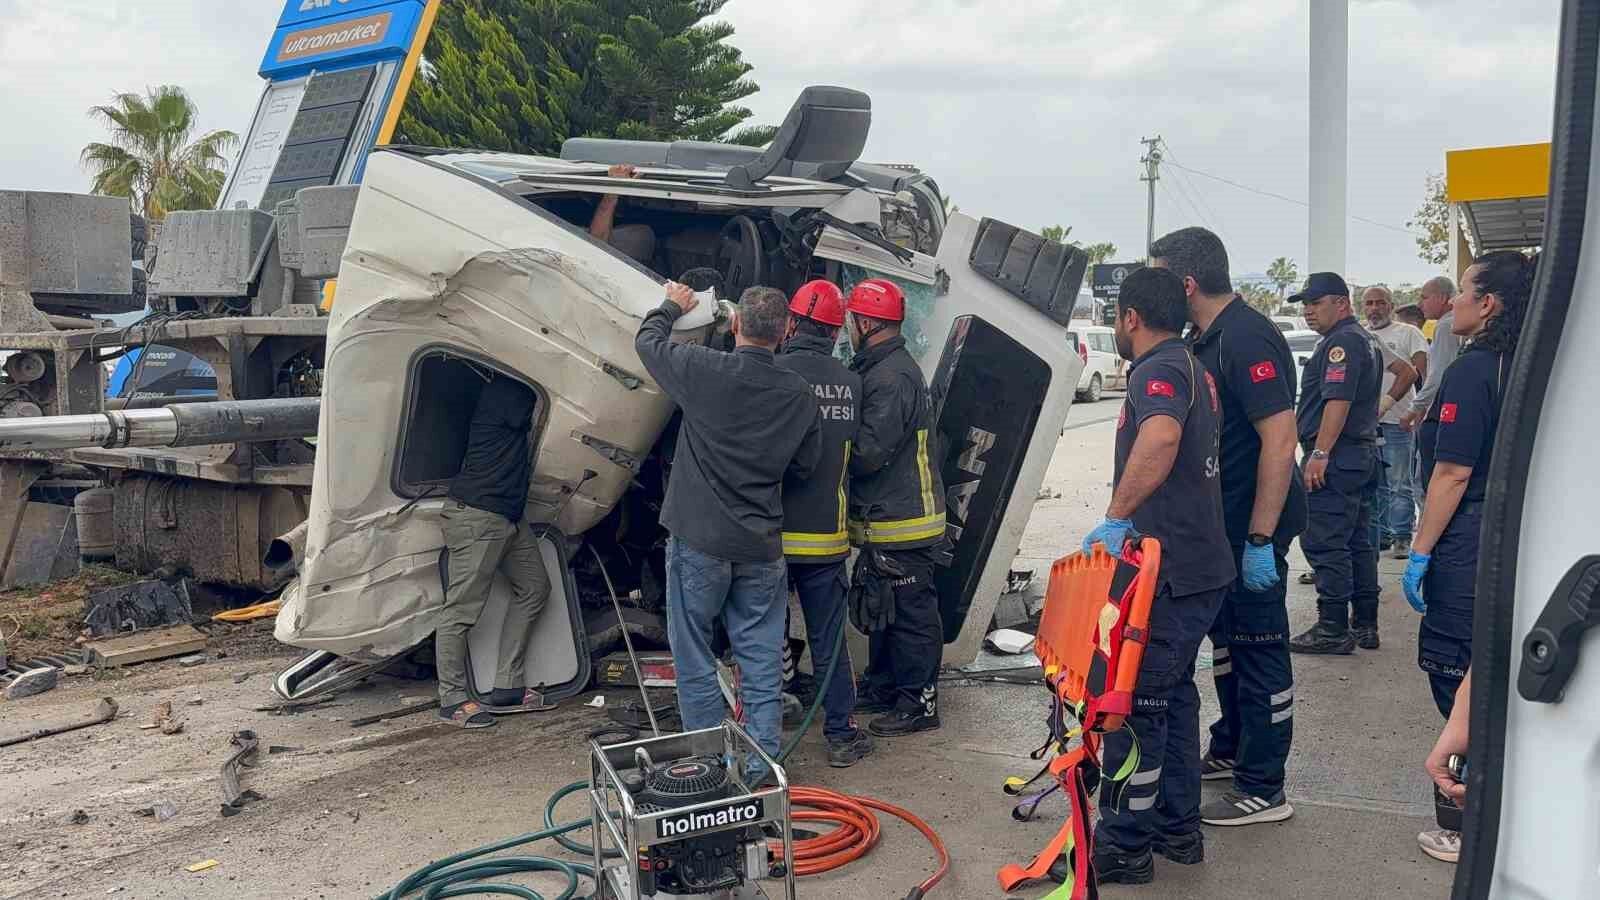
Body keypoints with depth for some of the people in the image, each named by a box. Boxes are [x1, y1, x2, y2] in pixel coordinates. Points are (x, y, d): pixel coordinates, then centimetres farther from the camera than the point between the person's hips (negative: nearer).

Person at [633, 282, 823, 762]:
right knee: (762, 663, 11)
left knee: (695, 661, 11)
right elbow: (804, 466, 9)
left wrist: (672, 305, 26)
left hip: (699, 541, -3)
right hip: (762, 548, 3)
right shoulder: (801, 394, -3)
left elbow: (648, 340, 6)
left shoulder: (704, 370, -13)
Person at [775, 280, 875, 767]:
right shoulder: (851, 383, -1)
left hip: (773, 533, -3)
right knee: (829, 640, 13)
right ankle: (841, 736, 20)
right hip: (827, 536, 3)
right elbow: (858, 455, 6)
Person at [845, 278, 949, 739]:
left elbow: (868, 451, -24)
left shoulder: (892, 377, -20)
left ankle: (918, 704, 8)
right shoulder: (879, 368, 14)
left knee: (911, 614, -1)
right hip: (884, 517, 11)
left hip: (901, 524, -11)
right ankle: (882, 689, 32)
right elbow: (866, 443, 19)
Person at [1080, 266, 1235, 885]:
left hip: (1166, 573, -10)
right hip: (1201, 566, 10)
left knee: (1135, 705, -2)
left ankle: (1122, 847, 7)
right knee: (1172, 695, 18)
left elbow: (1160, 437, -37)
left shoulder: (1160, 370, -15)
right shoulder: (1195, 370, 17)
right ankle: (1178, 829, 28)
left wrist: (1117, 517, -32)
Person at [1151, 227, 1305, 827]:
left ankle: (1262, 790, 11)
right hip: (1223, 522, 10)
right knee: (1226, 635, 21)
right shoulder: (1208, 339, 9)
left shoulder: (1246, 339, -22)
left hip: (1255, 525, -10)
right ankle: (1230, 750, 38)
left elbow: (1280, 440, -26)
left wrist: (1261, 539, -26)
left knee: (1258, 647, 0)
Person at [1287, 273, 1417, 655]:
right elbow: (1407, 372, 33)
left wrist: (1319, 454, -25)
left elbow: (1338, 400, -22)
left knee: (1324, 543, -9)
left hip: (1336, 456, -11)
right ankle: (1365, 625, 19)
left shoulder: (1343, 341, -13)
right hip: (1363, 451, 11)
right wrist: (1386, 403, 27)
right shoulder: (1367, 340, 20)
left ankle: (1333, 630, -8)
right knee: (1357, 543, 13)